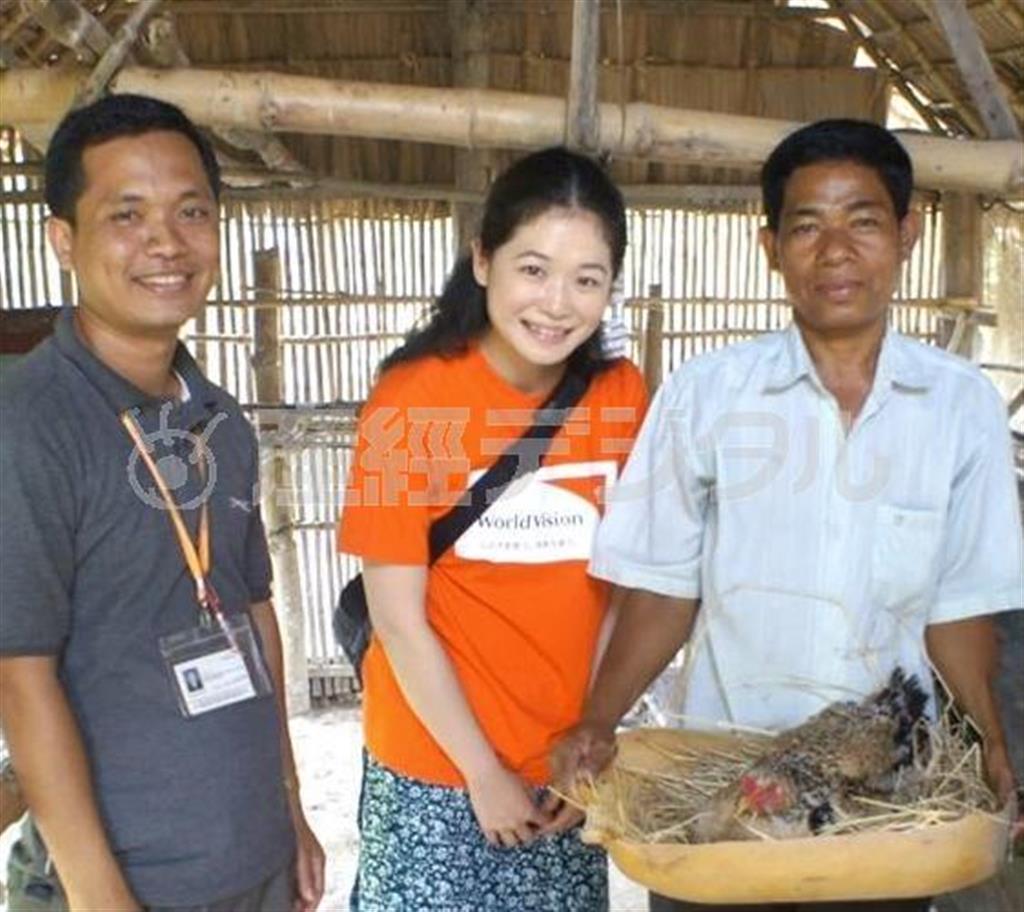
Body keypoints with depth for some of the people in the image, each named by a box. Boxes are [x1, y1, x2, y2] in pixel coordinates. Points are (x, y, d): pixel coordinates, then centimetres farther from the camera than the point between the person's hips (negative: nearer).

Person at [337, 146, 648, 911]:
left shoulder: (620, 396, -3)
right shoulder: (411, 400, -16)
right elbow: (399, 620, -13)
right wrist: (483, 772, -8)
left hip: (569, 764, 4)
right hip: (436, 766, -3)